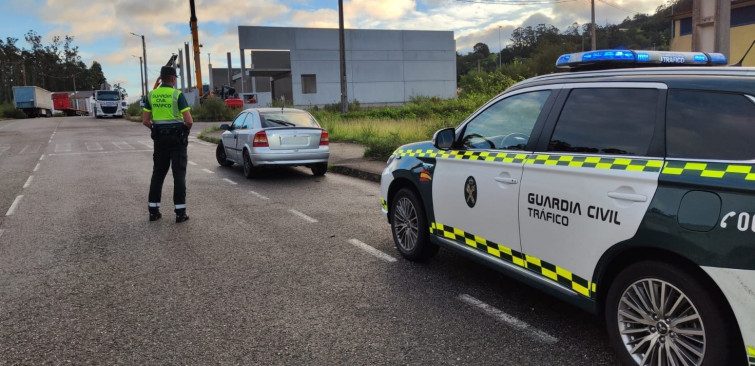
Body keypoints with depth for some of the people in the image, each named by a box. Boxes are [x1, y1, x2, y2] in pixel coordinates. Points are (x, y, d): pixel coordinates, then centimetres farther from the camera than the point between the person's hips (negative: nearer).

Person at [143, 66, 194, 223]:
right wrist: (186, 129, 6)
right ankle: (180, 212, -2)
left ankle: (153, 210, 13)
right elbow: (189, 120, -16)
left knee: (158, 174, 12)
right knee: (179, 174, 0)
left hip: (160, 139, 4)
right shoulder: (177, 94, -10)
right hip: (177, 138, -4)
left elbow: (145, 120, 4)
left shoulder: (151, 95, 5)